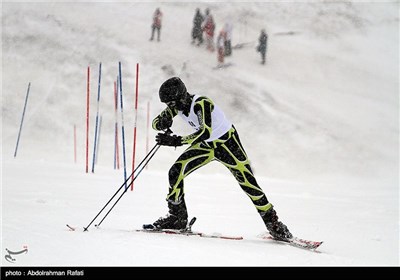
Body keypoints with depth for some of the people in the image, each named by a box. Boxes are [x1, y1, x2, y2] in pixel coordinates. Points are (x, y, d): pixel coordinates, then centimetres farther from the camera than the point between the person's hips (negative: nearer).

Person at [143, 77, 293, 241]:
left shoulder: (201, 104, -32)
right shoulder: (177, 106, -11)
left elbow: (205, 132, -44)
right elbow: (156, 123, -4)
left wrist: (177, 141, -49)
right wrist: (162, 123, -28)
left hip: (227, 142, -6)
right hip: (205, 145, 7)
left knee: (247, 182, -11)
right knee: (175, 172, -9)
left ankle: (273, 223, -1)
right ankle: (177, 217, 2)